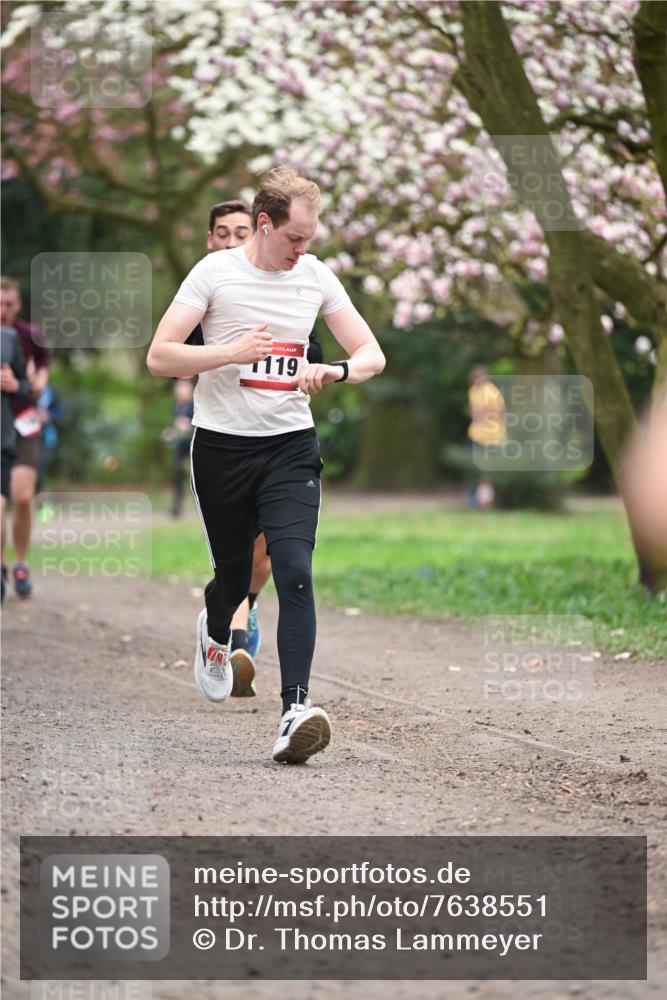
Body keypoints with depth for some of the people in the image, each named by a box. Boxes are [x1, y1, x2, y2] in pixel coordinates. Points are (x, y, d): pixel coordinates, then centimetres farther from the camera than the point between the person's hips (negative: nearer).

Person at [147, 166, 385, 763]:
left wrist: (335, 371, -16)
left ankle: (295, 709, -21)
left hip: (291, 445, 1)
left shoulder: (316, 276, 4)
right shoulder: (215, 272, -6)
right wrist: (233, 352, -23)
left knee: (295, 572, -15)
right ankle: (215, 634, 47)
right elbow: (159, 357, -9)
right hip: (222, 445, -1)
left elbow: (372, 355, 7)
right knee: (234, 572, 11)